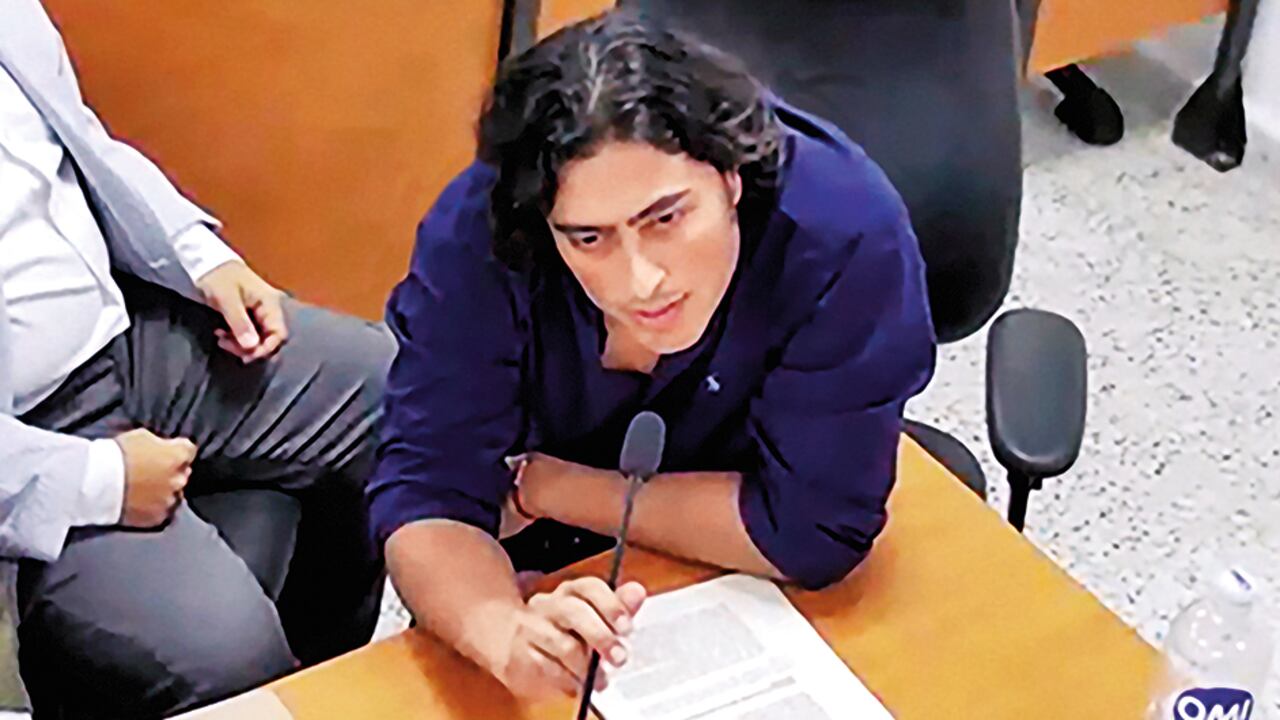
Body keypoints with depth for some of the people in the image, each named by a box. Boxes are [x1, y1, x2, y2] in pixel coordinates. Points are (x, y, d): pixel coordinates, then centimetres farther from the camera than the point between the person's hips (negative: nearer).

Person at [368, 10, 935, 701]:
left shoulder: (844, 231, -33)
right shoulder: (476, 236, -27)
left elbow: (814, 528, -28)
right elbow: (427, 496, -26)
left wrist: (538, 485, -23)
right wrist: (508, 637, -47)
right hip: (555, 570, 0)